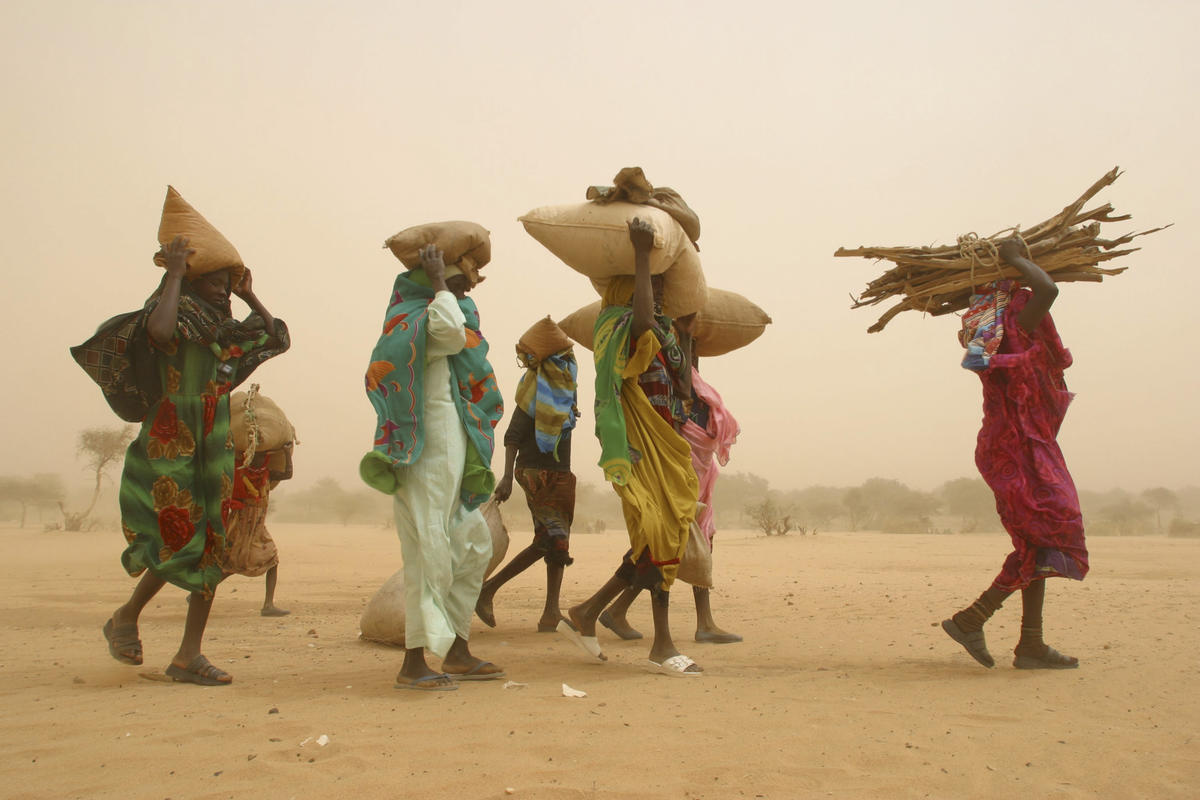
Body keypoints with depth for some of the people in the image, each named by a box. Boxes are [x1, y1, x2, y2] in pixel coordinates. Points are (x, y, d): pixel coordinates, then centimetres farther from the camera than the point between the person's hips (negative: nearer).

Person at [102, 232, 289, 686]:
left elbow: (279, 340, 21)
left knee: (213, 547, 3)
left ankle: (188, 655, 10)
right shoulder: (176, 312, -7)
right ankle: (125, 619, 17)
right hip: (171, 445, -7)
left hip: (216, 448, 7)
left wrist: (249, 296, 15)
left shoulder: (228, 330, 13)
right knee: (181, 539, -12)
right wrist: (174, 275, -21)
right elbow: (159, 330, -31)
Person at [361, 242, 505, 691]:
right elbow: (452, 333, -32)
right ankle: (413, 665, 0)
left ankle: (457, 654, 21)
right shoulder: (415, 319, -11)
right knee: (430, 552, -7)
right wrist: (439, 284, -19)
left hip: (450, 457, 11)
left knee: (473, 545, 14)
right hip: (429, 449, -11)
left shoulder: (426, 313, 18)